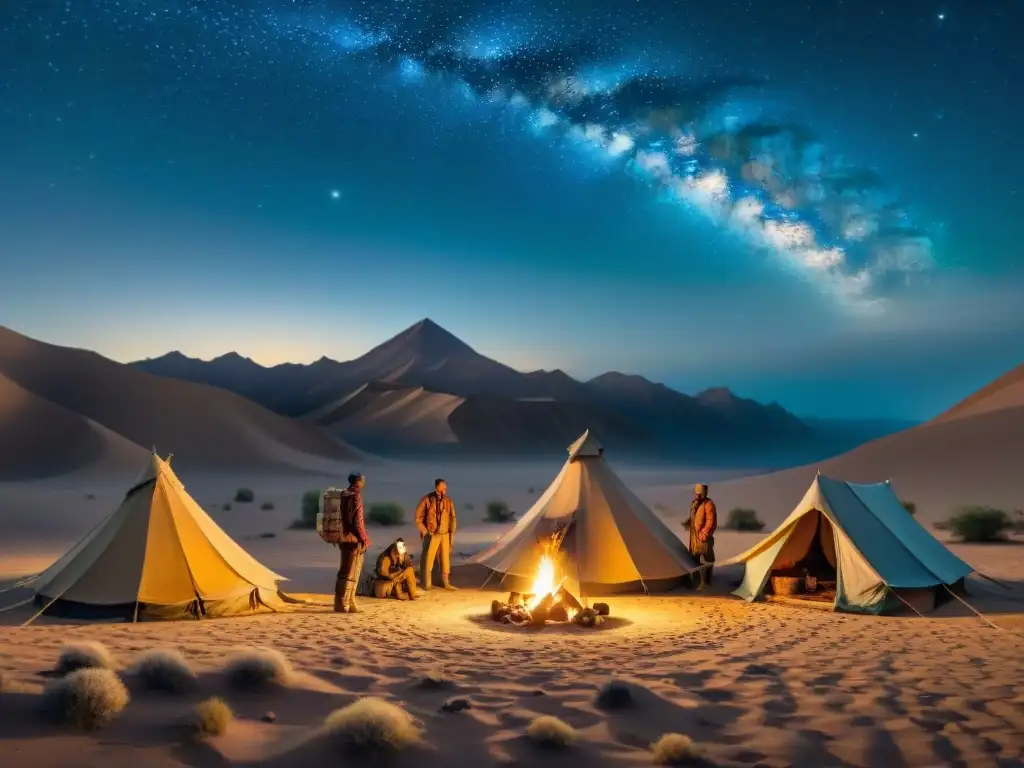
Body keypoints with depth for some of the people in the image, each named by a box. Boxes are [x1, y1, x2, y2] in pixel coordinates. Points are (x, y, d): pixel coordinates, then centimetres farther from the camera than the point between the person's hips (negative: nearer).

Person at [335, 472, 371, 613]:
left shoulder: (344, 495, 11)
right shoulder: (356, 496, -14)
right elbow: (358, 521, -19)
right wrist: (364, 540, -15)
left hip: (344, 538, 8)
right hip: (354, 539, -8)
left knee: (344, 572, 14)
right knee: (351, 574, -3)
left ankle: (346, 603, 19)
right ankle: (343, 604, -2)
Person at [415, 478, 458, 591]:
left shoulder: (448, 500, 1)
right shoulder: (427, 500, -10)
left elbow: (452, 518, 9)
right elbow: (418, 518, -5)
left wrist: (452, 533, 5)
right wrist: (425, 532, -8)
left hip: (445, 535, 4)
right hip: (431, 535, -4)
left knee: (446, 559, 11)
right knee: (428, 560, -2)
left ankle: (445, 583, 23)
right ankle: (426, 585, 5)